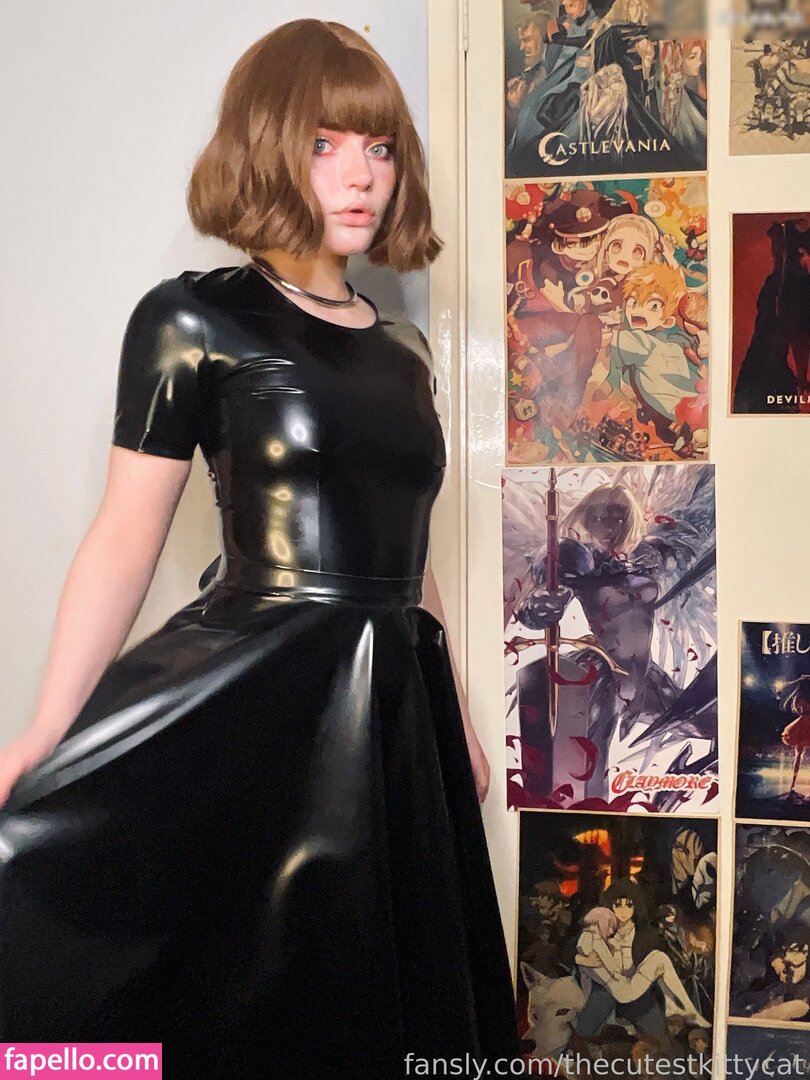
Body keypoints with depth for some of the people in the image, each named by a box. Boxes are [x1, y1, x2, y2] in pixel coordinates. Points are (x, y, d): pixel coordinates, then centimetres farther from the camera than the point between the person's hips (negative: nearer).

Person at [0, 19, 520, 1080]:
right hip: (253, 708, -6)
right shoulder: (195, 318, -4)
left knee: (398, 992, 14)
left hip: (400, 712, 6)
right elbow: (126, 534, -8)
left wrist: (456, 714, 20)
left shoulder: (403, 346, 14)